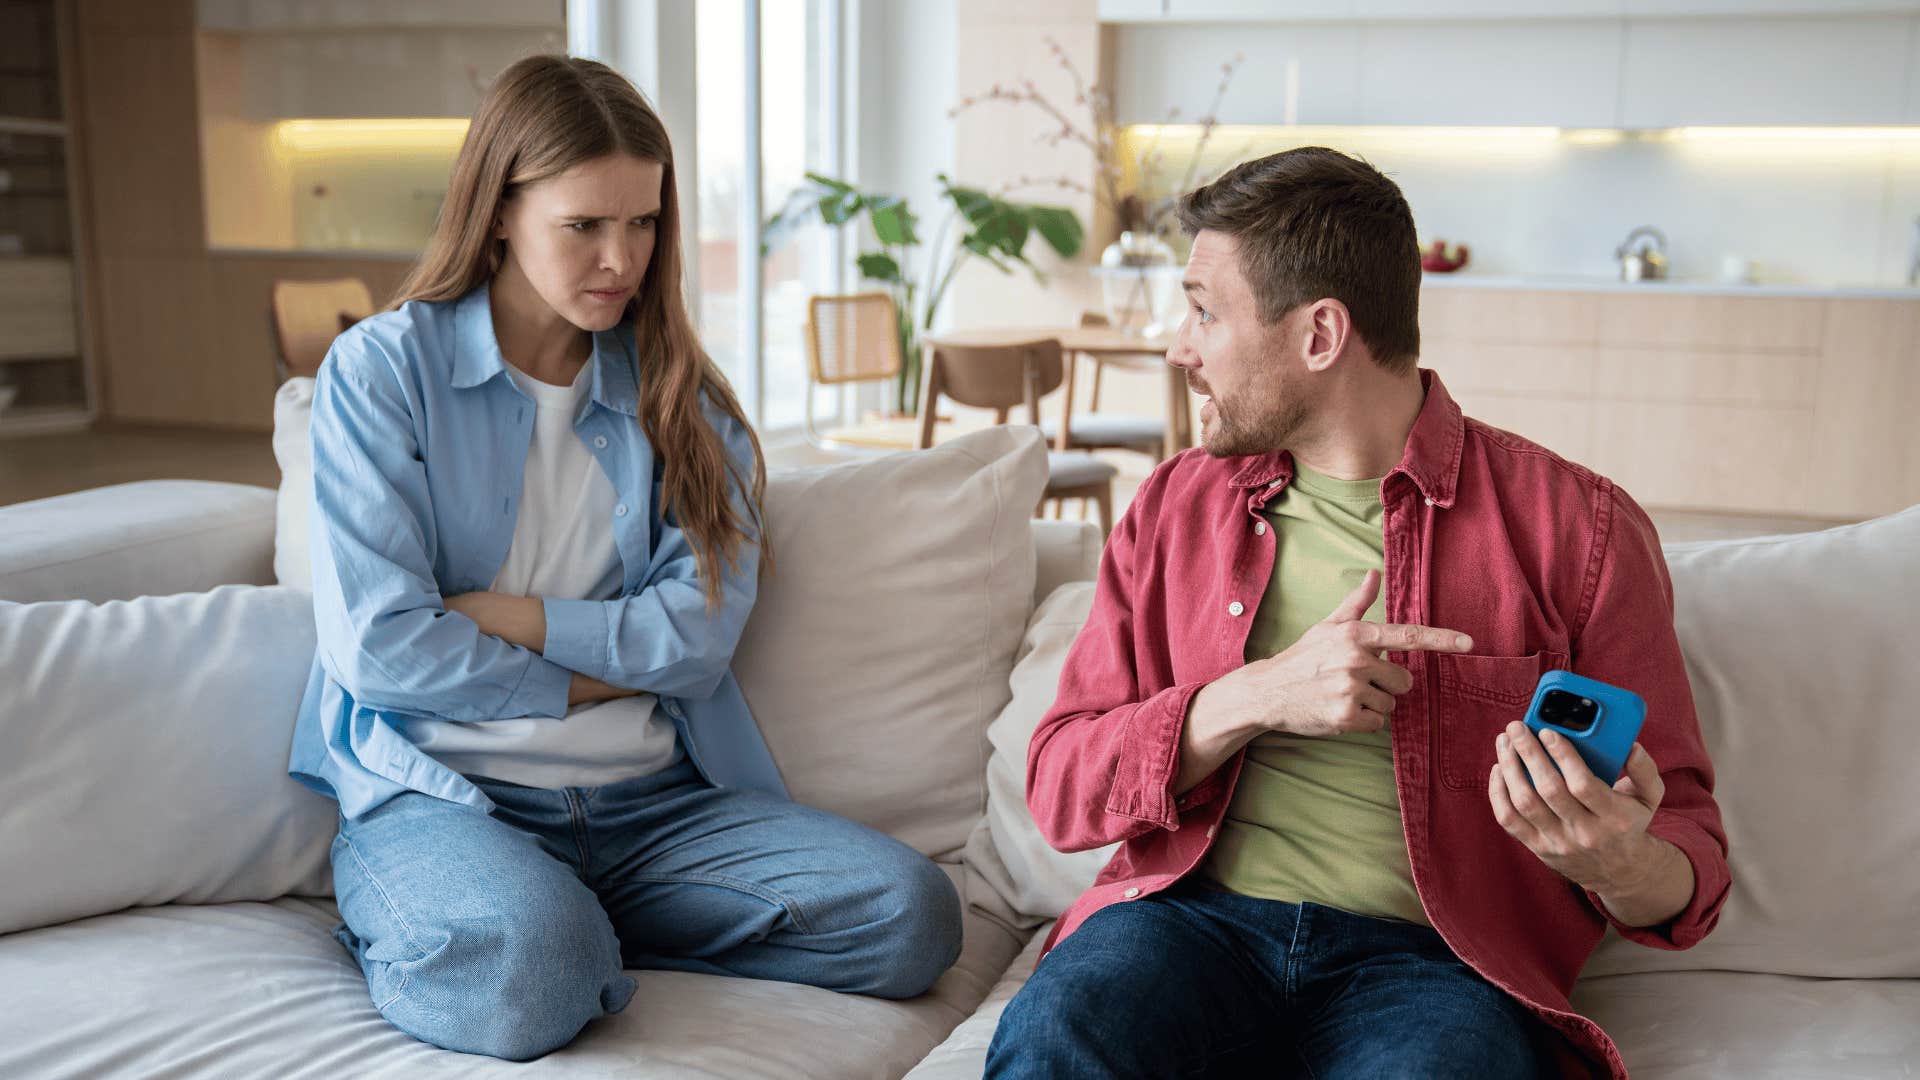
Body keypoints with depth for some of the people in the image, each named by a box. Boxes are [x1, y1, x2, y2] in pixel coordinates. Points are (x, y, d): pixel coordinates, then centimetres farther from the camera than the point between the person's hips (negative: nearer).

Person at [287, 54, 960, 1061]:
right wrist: (592, 679, -3)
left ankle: (570, 923, -5)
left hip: (655, 799, 5)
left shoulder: (677, 392, 11)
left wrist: (498, 615, -8)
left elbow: (698, 634, -2)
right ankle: (417, 933, -4)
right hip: (445, 791, -4)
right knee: (528, 969, -38)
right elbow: (375, 645, -9)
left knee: (910, 912, -16)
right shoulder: (381, 367, 1)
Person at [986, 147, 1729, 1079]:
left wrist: (1620, 868, -21)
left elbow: (1690, 849, 4)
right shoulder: (1176, 505, 11)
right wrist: (1254, 697, -11)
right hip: (1195, 920, 1)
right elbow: (1058, 790, 6)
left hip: (1430, 960, -1)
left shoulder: (1577, 525, 2)